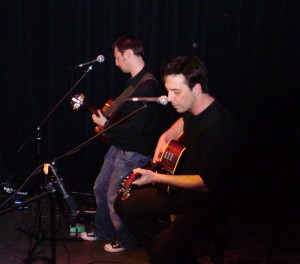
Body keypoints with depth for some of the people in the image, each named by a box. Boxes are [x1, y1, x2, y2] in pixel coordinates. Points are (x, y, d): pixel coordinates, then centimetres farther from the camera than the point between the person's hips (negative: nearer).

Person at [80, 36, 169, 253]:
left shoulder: (148, 86, -25)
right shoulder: (135, 81, 8)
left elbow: (136, 129, -28)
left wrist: (106, 124, -18)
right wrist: (106, 113, 12)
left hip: (133, 153, -10)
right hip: (118, 147, 10)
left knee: (115, 198, 1)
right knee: (100, 188, 20)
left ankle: (126, 240, 24)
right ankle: (103, 231, 40)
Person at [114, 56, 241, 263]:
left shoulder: (219, 126, -28)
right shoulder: (192, 108, 0)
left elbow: (207, 183, -27)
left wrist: (156, 178, -26)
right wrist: (166, 137, 10)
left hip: (209, 204, -9)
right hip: (182, 190, 9)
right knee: (124, 204, 7)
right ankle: (162, 247, 14)